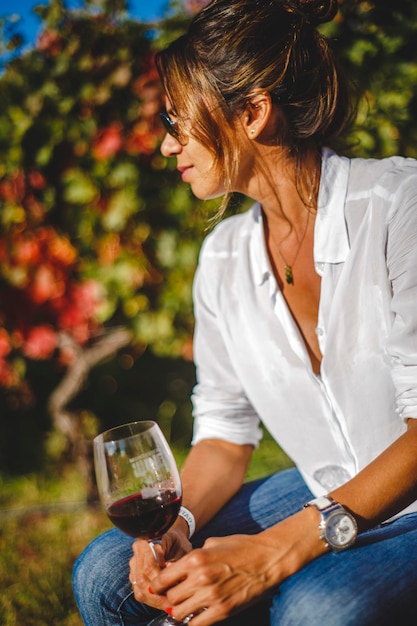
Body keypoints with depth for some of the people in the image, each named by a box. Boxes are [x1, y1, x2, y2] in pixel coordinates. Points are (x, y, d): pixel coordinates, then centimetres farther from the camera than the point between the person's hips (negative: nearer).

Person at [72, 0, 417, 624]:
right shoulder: (223, 257, 2)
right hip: (328, 501, 5)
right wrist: (176, 523, -13)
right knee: (106, 572, -5)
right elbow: (225, 432, 8)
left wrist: (275, 551, -27)